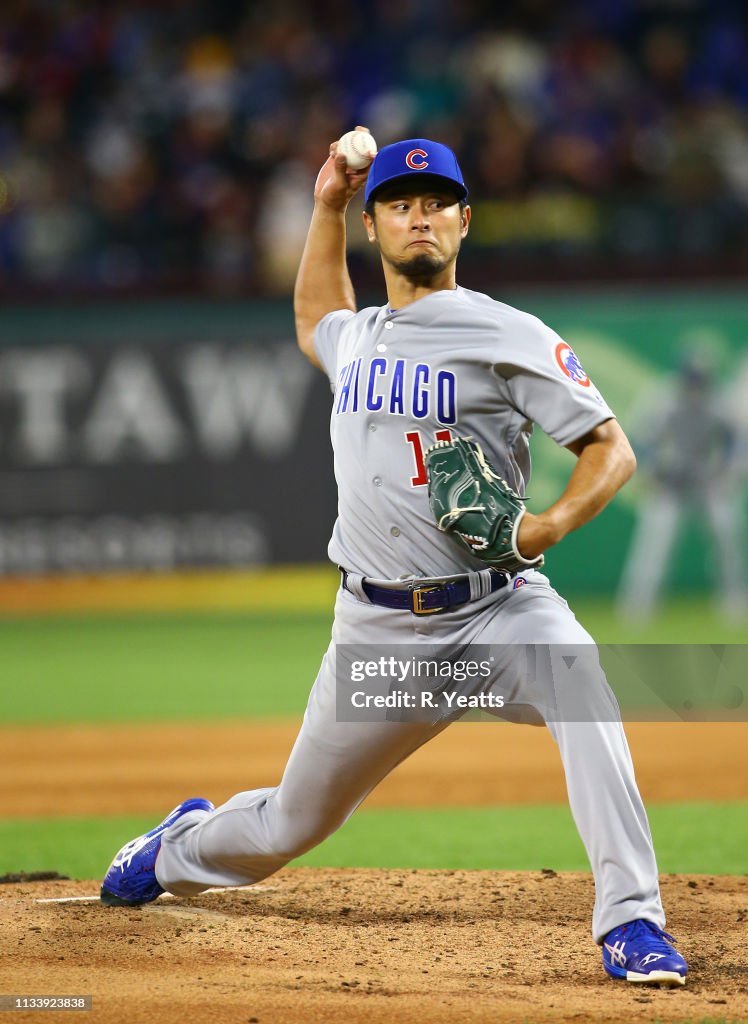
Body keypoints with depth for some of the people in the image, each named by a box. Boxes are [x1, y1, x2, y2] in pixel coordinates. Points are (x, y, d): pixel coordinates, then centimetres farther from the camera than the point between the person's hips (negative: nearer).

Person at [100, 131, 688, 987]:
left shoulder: (510, 336, -5)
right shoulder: (356, 339, 14)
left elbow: (610, 448, -6)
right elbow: (317, 323, 41)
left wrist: (551, 524, -25)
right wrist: (327, 208, 29)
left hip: (496, 606, -4)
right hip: (377, 628, 4)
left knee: (581, 690, -37)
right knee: (294, 822, 13)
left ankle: (630, 923, -35)